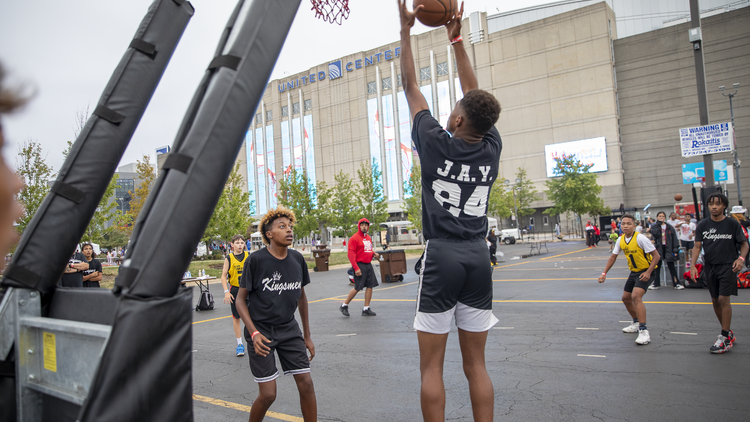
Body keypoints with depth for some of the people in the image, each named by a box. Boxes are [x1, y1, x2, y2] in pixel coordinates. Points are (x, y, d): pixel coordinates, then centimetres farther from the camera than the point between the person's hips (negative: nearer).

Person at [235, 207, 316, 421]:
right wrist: (254, 333, -20)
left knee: (306, 384, 0)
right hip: (261, 331, -4)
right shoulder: (255, 260, -15)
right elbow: (241, 299, -8)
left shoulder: (297, 259, -2)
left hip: (289, 329, 4)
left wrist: (307, 336, 12)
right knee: (268, 394, -3)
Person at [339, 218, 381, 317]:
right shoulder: (354, 238, -10)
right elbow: (350, 254, -15)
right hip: (360, 265, -8)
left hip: (368, 265, 8)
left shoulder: (368, 237, 15)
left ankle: (366, 309, 13)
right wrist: (356, 268, -20)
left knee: (370, 286, 5)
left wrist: (374, 253, 5)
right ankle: (344, 306, 11)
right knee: (357, 288, -6)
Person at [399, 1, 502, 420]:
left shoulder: (436, 144, -6)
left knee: (432, 366, 4)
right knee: (476, 365, 11)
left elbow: (411, 87, 5)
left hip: (442, 256, -4)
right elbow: (477, 97, 17)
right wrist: (456, 38, 23)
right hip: (479, 257, 5)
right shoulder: (492, 148, 4)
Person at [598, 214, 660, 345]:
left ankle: (644, 331, -23)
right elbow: (613, 257, 9)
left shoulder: (640, 238, -21)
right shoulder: (620, 240, -1)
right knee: (626, 298, 15)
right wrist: (604, 273, 2)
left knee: (636, 296, -26)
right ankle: (636, 323, 38)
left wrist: (648, 272, -26)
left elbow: (656, 255, -18)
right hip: (634, 272, 8)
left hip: (645, 272, -8)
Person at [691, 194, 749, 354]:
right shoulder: (703, 225, 3)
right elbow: (697, 246, 2)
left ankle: (725, 338, -3)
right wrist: (693, 265, -9)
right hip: (710, 267, 4)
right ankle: (728, 332, 27)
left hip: (728, 266, -4)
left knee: (723, 299, -12)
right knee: (715, 301, 9)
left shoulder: (732, 224, -2)